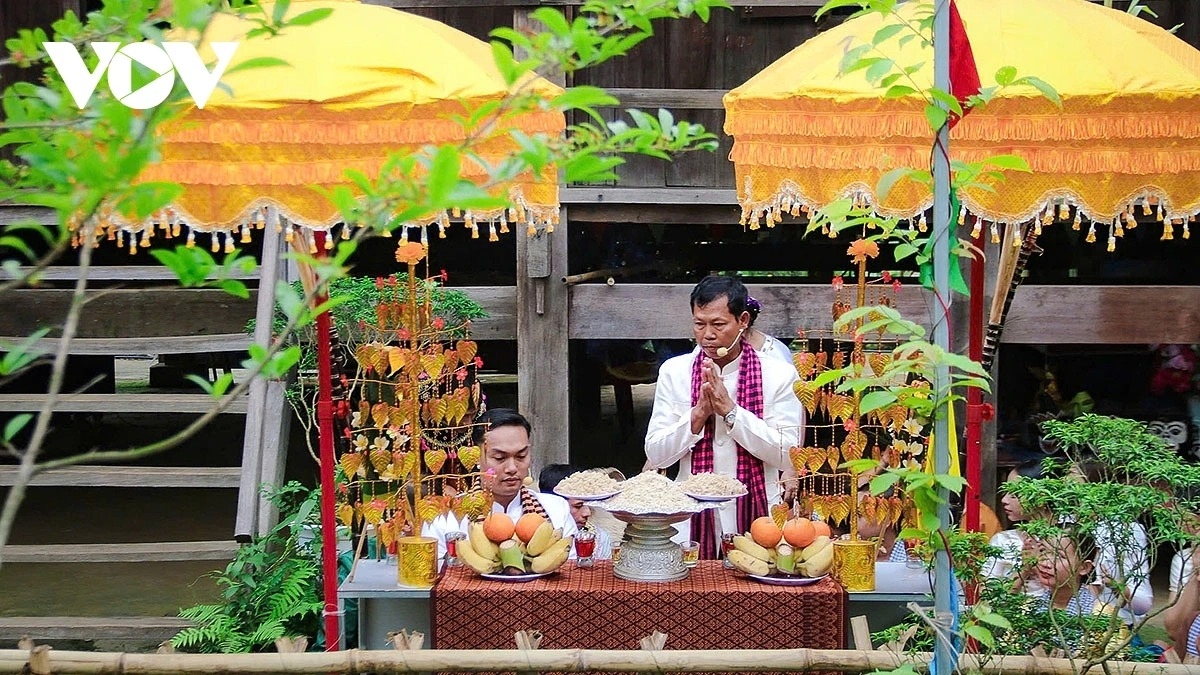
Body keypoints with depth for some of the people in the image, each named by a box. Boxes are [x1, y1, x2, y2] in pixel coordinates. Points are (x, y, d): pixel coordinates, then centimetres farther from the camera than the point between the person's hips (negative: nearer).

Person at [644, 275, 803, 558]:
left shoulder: (778, 375, -1)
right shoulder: (674, 372, 4)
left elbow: (788, 456, -10)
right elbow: (655, 456, 0)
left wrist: (730, 410, -15)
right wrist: (699, 413, -13)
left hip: (757, 516, -1)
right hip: (692, 521, 1)